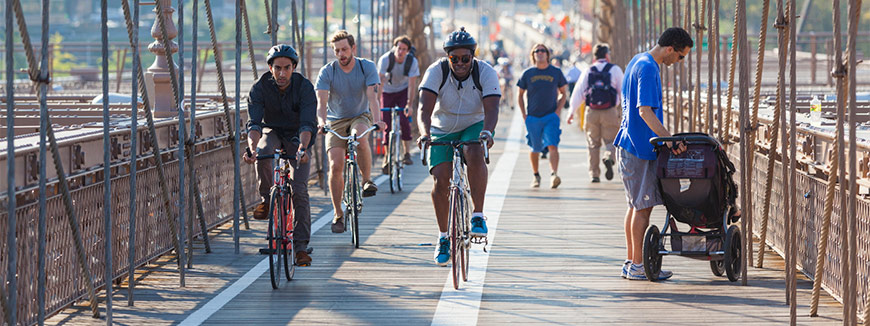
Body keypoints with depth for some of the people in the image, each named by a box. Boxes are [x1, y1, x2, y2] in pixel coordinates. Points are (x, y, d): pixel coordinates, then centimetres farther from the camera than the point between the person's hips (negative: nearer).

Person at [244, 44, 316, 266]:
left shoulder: (304, 87, -24)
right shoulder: (260, 88, -21)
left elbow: (307, 124, -33)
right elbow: (254, 123, -30)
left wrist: (302, 148, -52)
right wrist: (252, 147, -50)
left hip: (297, 137, -1)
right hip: (272, 132, 1)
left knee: (299, 190, -15)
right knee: (262, 154, -35)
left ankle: (301, 246, -10)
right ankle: (267, 199, -11)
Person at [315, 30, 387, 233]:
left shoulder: (367, 67, -10)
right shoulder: (327, 72, -11)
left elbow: (372, 96, -22)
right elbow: (321, 101, -22)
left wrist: (377, 120, -40)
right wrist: (322, 122, -43)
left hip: (360, 116, -1)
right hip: (336, 121, 1)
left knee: (360, 137, -37)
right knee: (335, 165, -15)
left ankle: (367, 180, -16)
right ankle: (338, 214, -2)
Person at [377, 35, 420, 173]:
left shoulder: (412, 61, -22)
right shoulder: (385, 59, -25)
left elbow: (412, 84, -22)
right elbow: (381, 82, -29)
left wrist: (409, 105, -31)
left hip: (403, 91, 0)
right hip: (387, 91, 0)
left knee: (404, 120, -18)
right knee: (387, 124, -6)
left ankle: (407, 153, -7)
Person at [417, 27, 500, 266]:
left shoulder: (486, 73, -17)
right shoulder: (436, 71, -18)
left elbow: (491, 108, -28)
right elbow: (425, 107, -28)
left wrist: (487, 131, -49)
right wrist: (425, 132, -48)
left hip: (474, 126, -1)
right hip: (442, 131, 1)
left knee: (475, 154, -34)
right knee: (441, 180, -15)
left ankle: (478, 215, -25)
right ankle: (443, 236, 3)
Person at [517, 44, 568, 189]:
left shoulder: (556, 72, 3)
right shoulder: (528, 74, 3)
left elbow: (563, 93, 13)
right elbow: (520, 95, 13)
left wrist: (558, 111, 0)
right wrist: (524, 115, 4)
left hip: (551, 117, -1)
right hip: (533, 118, 1)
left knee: (553, 146, -18)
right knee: (535, 149, 9)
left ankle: (554, 174, -28)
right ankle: (535, 176, 29)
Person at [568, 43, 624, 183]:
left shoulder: (588, 71, 8)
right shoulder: (615, 69, 2)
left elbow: (578, 92, 3)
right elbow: (623, 91, 0)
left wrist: (572, 112, 5)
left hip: (592, 112, 2)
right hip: (610, 112, -2)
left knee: (593, 144, 10)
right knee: (611, 141, 5)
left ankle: (594, 174, 10)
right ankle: (609, 157, -27)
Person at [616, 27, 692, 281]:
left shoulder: (637, 61, 15)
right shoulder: (648, 69, -17)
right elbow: (645, 111, -25)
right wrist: (669, 139, -29)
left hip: (629, 144, 10)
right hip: (640, 147, -10)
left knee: (637, 205, 13)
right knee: (643, 206, -5)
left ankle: (631, 263, 17)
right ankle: (638, 266, -2)